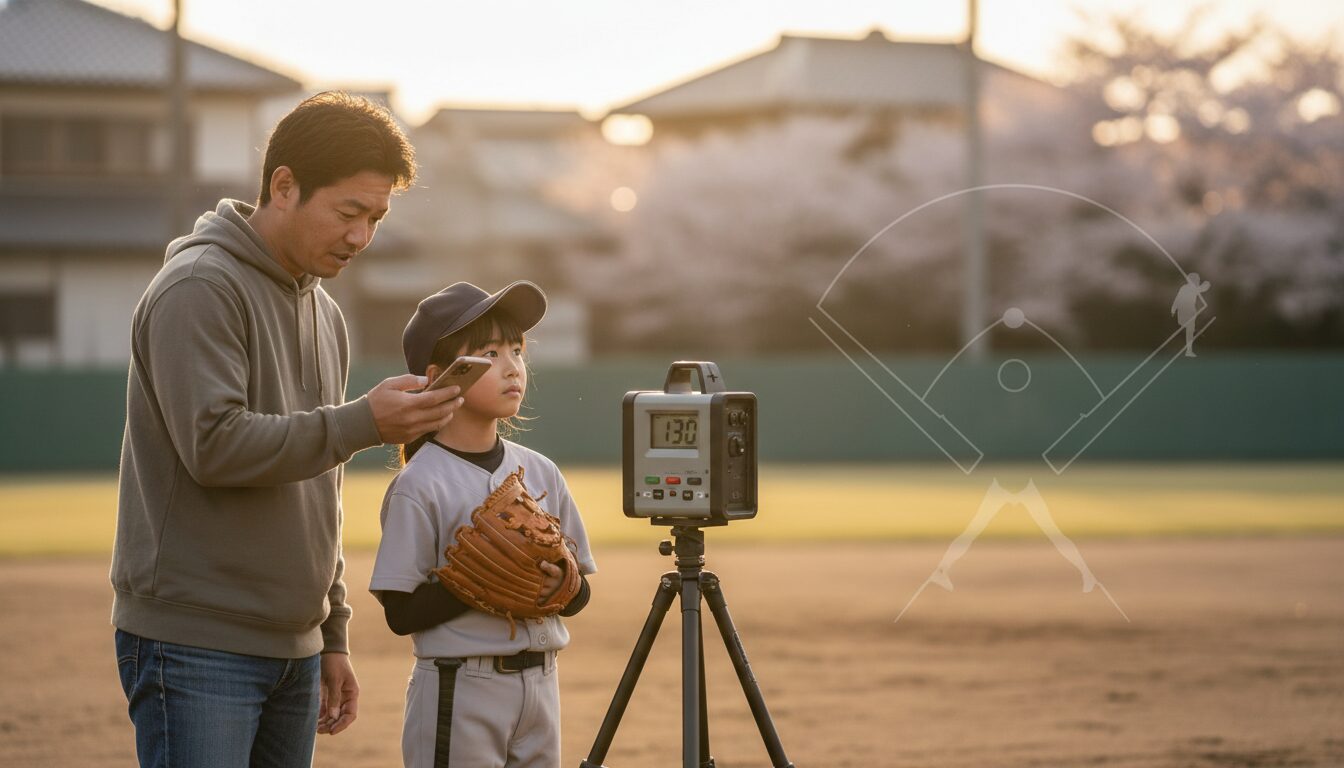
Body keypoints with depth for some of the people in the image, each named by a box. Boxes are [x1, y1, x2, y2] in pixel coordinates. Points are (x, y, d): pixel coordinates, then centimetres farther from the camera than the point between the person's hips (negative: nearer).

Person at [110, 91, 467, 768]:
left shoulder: (323, 313, 18)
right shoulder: (199, 288, -9)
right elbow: (214, 444, -21)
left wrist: (334, 635, 19)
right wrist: (363, 424, -19)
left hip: (293, 650, 8)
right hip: (195, 643, -8)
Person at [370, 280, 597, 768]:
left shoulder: (540, 472, 7)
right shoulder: (419, 485, -10)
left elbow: (580, 593, 11)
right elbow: (401, 612, -13)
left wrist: (560, 584, -10)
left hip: (539, 683, 6)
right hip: (459, 688, -6)